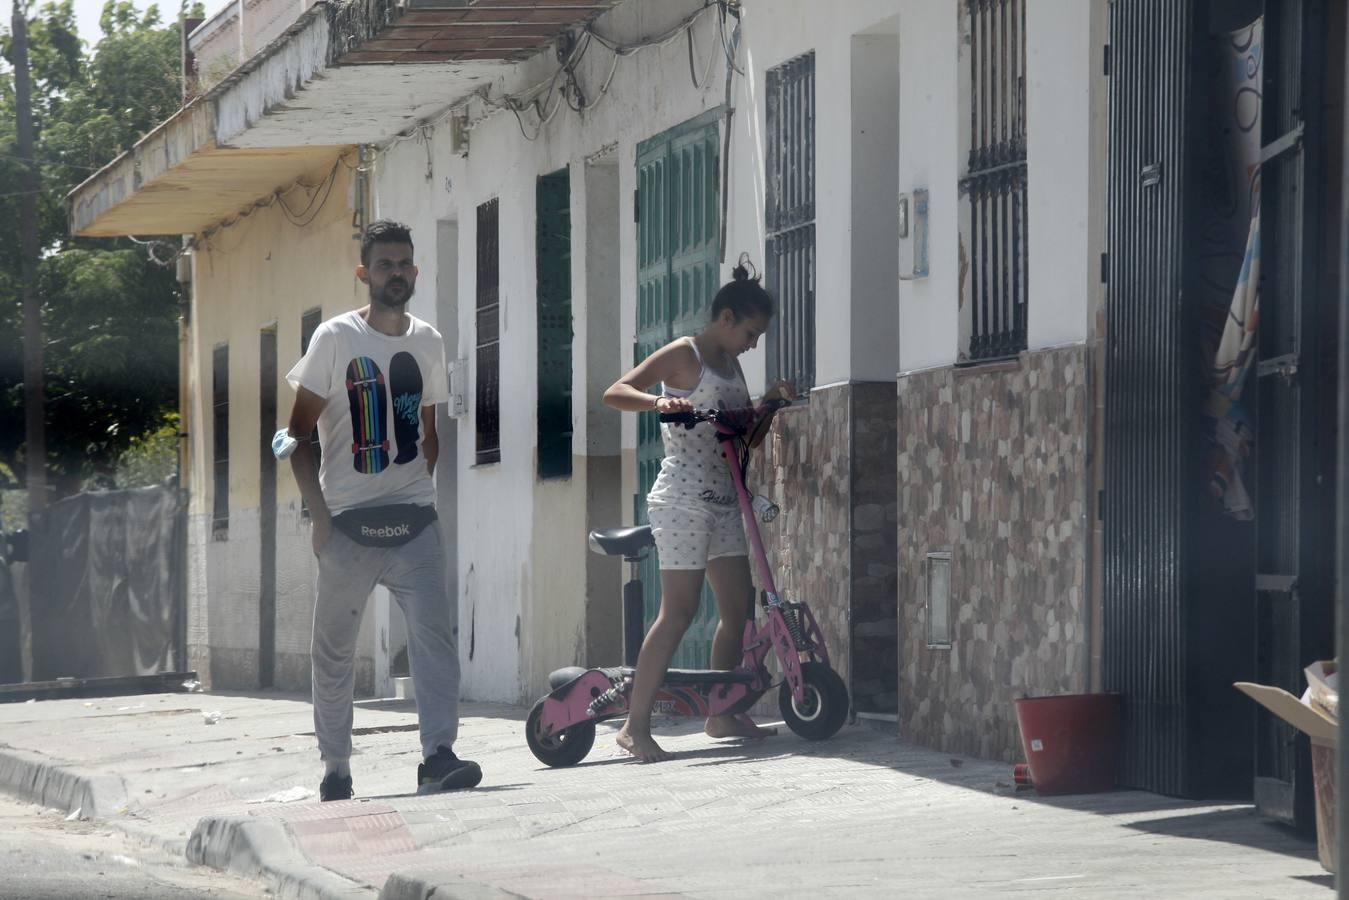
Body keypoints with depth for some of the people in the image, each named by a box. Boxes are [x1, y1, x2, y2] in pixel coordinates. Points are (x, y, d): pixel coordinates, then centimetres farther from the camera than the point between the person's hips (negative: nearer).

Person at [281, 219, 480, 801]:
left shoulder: (427, 342, 10)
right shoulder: (336, 338, -2)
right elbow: (299, 433, -1)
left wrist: (419, 487, 11)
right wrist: (319, 513, -8)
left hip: (412, 519, 2)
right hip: (348, 523, -2)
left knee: (436, 630, -15)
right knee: (335, 649, 5)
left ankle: (438, 755, -20)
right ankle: (335, 768, 17)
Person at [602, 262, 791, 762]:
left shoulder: (731, 366, 17)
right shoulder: (684, 355, -7)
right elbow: (615, 393, -16)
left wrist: (769, 402, 9)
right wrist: (659, 402, -33)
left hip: (722, 501, 9)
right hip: (681, 499, -9)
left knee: (738, 608, 8)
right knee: (678, 611, -13)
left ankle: (722, 715, 20)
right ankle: (635, 726, -12)